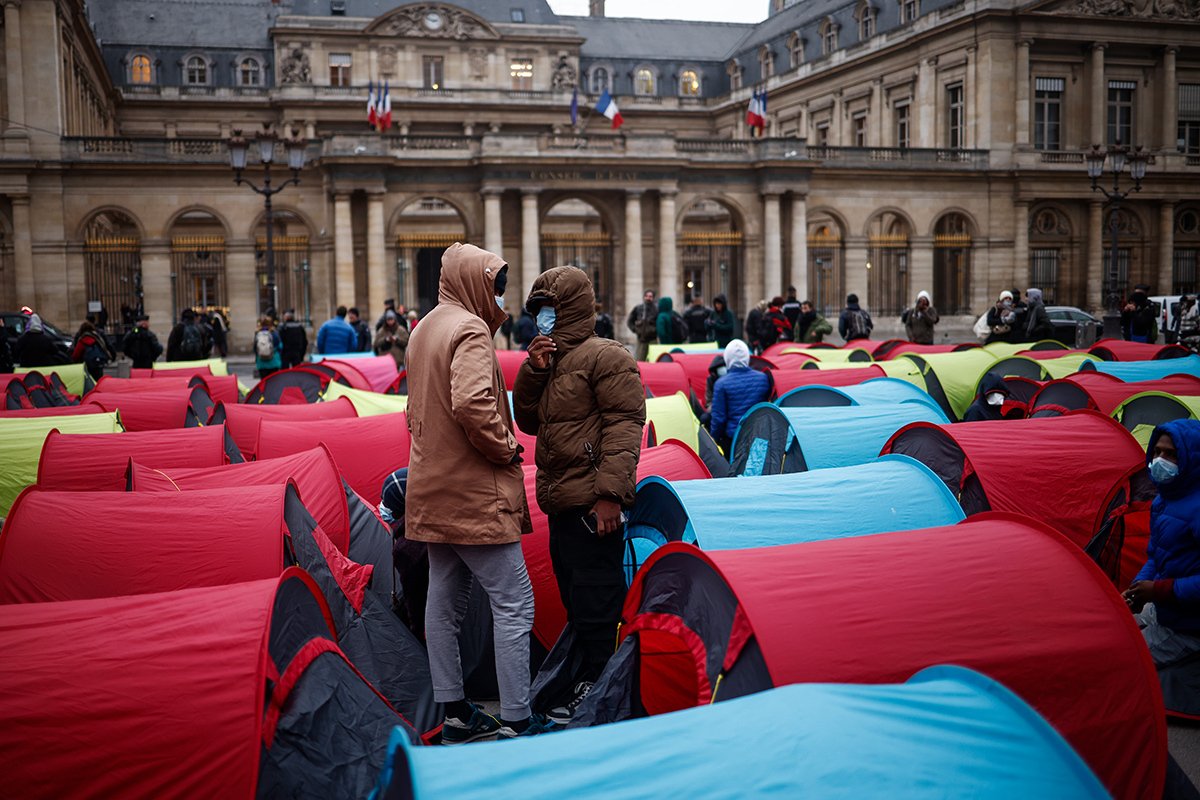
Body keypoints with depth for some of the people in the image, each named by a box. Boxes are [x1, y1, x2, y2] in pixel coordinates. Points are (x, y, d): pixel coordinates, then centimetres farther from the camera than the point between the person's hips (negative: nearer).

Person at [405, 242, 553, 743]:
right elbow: (472, 403, -29)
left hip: (433, 487, 10)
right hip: (474, 493, -10)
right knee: (513, 602, -5)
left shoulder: (423, 330, 16)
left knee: (443, 597, 13)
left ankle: (454, 711, 22)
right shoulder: (470, 330, -14)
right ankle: (516, 721, -3)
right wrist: (506, 448, -16)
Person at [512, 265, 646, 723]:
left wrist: (610, 492, -22)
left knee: (594, 599, -5)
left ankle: (599, 685, 5)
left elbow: (624, 424, -16)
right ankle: (589, 678, 27)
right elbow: (528, 420, 17)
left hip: (593, 505, -9)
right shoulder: (550, 360, 18)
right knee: (573, 597, 15)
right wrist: (533, 371, 1)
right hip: (560, 503, 9)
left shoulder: (605, 357, -9)